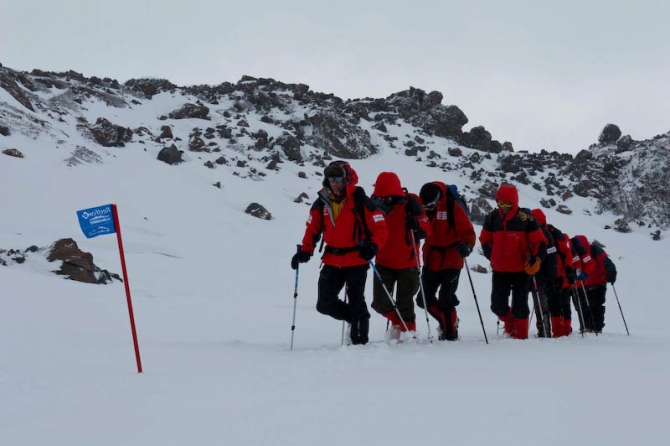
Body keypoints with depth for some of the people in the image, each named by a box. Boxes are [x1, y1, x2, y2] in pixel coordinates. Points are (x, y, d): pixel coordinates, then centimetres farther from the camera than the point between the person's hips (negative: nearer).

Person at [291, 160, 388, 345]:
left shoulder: (360, 201, -11)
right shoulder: (321, 203, 2)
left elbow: (380, 228, -9)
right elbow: (312, 229, 12)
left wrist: (373, 246, -26)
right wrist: (305, 251, -2)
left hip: (357, 261, -5)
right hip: (332, 262, 5)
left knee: (356, 302, -2)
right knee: (325, 304, 5)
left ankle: (359, 338, 14)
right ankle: (354, 319, 30)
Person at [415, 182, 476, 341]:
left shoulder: (453, 207, -16)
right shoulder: (424, 206, 0)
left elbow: (468, 231, -19)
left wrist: (467, 245, -37)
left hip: (451, 262, -6)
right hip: (431, 262, 6)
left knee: (445, 302, -7)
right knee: (424, 299, 10)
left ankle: (450, 333, 10)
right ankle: (448, 321, 31)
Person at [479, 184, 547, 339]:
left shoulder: (525, 217, -8)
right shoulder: (492, 217, 0)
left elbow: (539, 241, -3)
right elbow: (485, 239, 14)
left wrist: (534, 260, -12)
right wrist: (492, 257, 5)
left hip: (521, 270, -3)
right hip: (499, 270, 3)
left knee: (520, 306, 2)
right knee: (498, 305, 4)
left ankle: (521, 335, 17)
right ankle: (510, 326, 32)